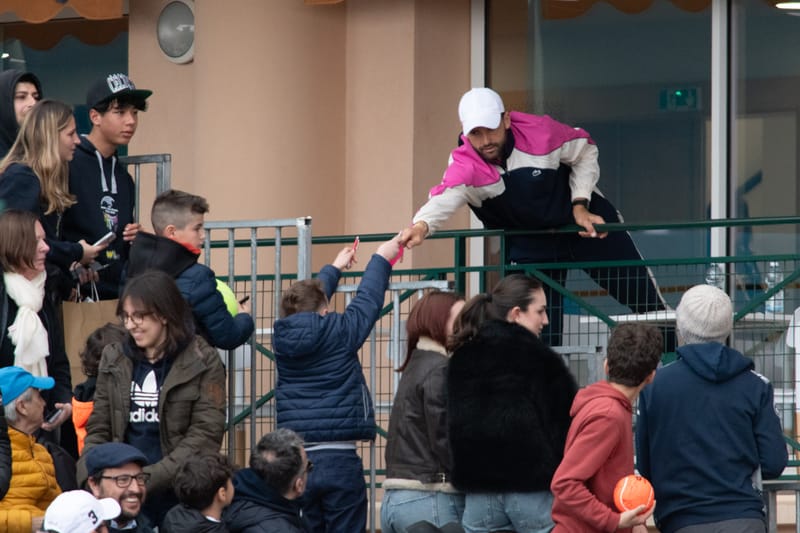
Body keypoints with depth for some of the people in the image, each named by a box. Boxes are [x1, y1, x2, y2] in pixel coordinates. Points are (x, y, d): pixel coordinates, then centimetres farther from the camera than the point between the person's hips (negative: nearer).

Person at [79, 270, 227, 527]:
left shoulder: (202, 362, -3)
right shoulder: (114, 359, 10)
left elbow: (205, 436, -10)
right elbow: (98, 429, 11)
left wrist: (149, 479, -18)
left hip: (180, 495, -3)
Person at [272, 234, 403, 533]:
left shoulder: (284, 337, 5)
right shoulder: (338, 334, -8)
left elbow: (306, 309, 25)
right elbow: (368, 299, 7)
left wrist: (334, 269, 40)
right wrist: (381, 259, 25)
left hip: (294, 461, 5)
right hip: (338, 461, -4)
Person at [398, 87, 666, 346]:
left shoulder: (540, 132, -26)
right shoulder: (465, 167, -28)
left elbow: (585, 151, -7)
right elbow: (445, 198, -49)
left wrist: (580, 205, -14)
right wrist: (422, 225, -70)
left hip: (585, 219, 0)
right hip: (530, 245, 0)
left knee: (640, 293, 8)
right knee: (542, 330, -4)